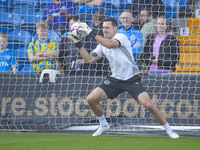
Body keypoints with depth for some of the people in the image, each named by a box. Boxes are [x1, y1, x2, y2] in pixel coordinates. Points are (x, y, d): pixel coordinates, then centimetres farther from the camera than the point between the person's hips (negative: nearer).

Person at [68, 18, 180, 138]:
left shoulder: (121, 37, -10)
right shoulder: (102, 45, 12)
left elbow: (109, 44, -30)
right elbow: (89, 59, 9)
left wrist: (91, 33, -27)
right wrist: (79, 44, -1)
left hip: (132, 79, -6)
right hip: (115, 79, 6)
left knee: (148, 104, -21)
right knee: (91, 99, -5)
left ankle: (169, 130, -5)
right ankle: (104, 125, 18)